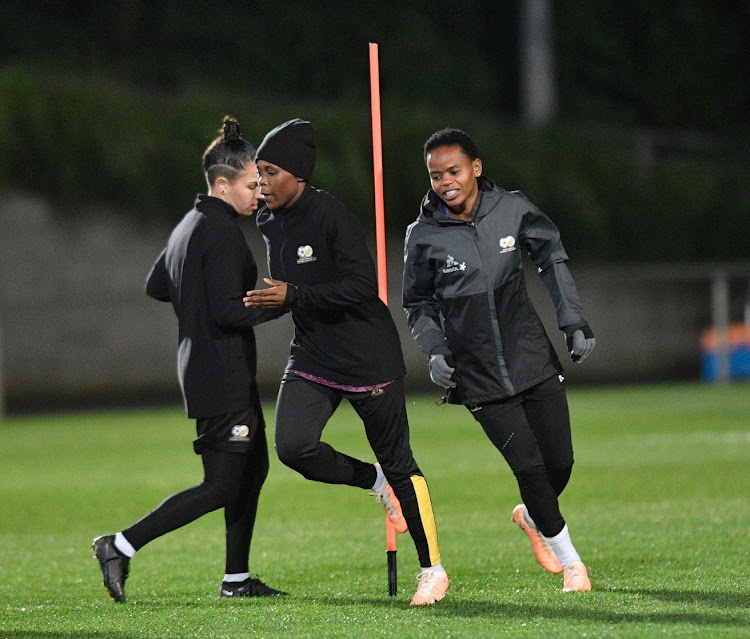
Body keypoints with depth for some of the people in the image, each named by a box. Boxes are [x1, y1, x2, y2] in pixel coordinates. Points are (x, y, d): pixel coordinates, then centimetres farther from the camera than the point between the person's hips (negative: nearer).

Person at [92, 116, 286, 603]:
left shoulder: (192, 225, 14)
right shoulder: (222, 232, -17)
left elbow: (156, 285, 25)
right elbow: (228, 311, -24)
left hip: (201, 361, 11)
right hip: (223, 373, -11)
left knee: (254, 467, 17)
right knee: (222, 486, -9)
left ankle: (237, 577, 22)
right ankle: (121, 547, -10)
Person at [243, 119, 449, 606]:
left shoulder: (330, 215, -18)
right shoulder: (271, 224, 6)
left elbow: (362, 285, -24)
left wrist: (292, 296, -27)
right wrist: (265, 301, 9)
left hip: (368, 358, -7)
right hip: (312, 359, 7)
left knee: (397, 462, 2)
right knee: (293, 447, -16)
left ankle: (434, 570, 15)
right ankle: (375, 482, 13)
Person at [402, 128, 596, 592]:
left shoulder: (513, 209, -3)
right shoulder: (424, 236, -6)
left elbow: (552, 260, 8)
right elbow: (418, 304, 7)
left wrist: (575, 322, 1)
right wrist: (435, 351, -9)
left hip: (533, 358, 2)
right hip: (479, 375, -2)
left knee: (560, 462, 2)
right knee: (529, 465, -10)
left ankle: (532, 517, 36)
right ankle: (567, 557, 10)